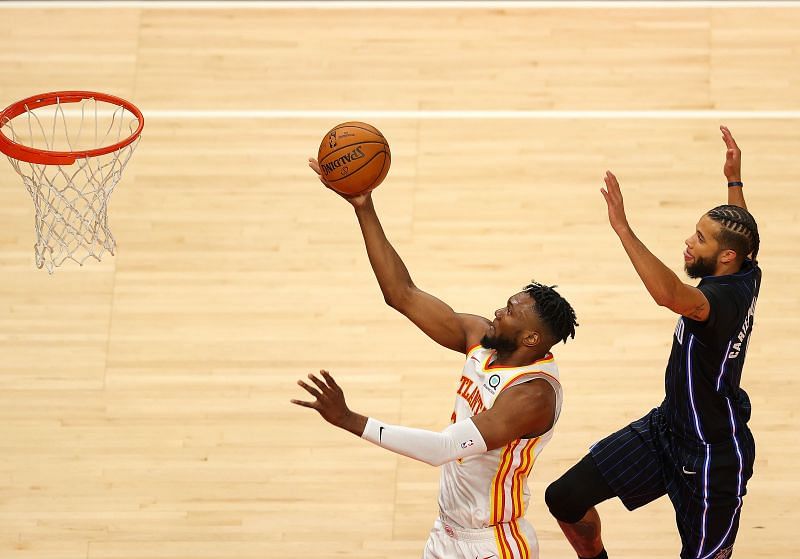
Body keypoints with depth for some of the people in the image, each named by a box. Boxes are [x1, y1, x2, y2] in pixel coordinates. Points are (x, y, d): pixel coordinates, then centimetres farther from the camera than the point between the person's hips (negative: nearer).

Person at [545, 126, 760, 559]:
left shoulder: (725, 299, -29)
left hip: (714, 457, -9)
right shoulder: (745, 276, -2)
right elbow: (741, 234, 24)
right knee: (565, 498, 4)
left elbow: (668, 294, -52)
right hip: (666, 426, 9)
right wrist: (734, 181, 32)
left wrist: (622, 227, -52)